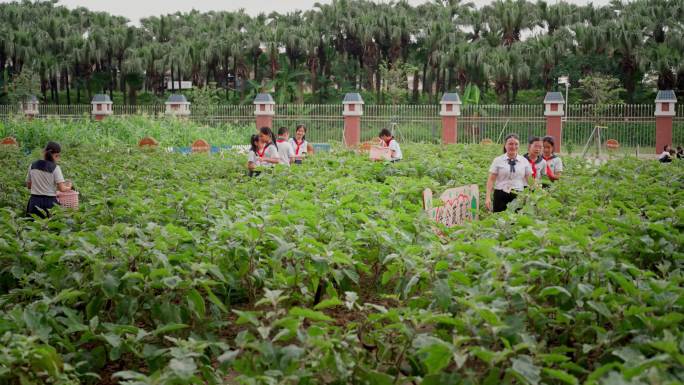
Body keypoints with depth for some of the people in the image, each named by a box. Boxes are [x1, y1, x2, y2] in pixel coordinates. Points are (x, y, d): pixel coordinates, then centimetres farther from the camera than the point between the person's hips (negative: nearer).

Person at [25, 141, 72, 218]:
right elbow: (61, 188, -12)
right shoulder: (55, 168, -8)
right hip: (49, 202, -4)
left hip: (34, 201, 4)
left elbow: (28, 185, 14)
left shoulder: (33, 166, 5)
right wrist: (68, 187, 8)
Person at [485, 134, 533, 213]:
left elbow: (530, 180, 10)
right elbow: (491, 180, 0)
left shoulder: (524, 161, 8)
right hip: (501, 196, -1)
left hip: (518, 197, 1)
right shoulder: (498, 160, 3)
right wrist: (488, 197, -9)